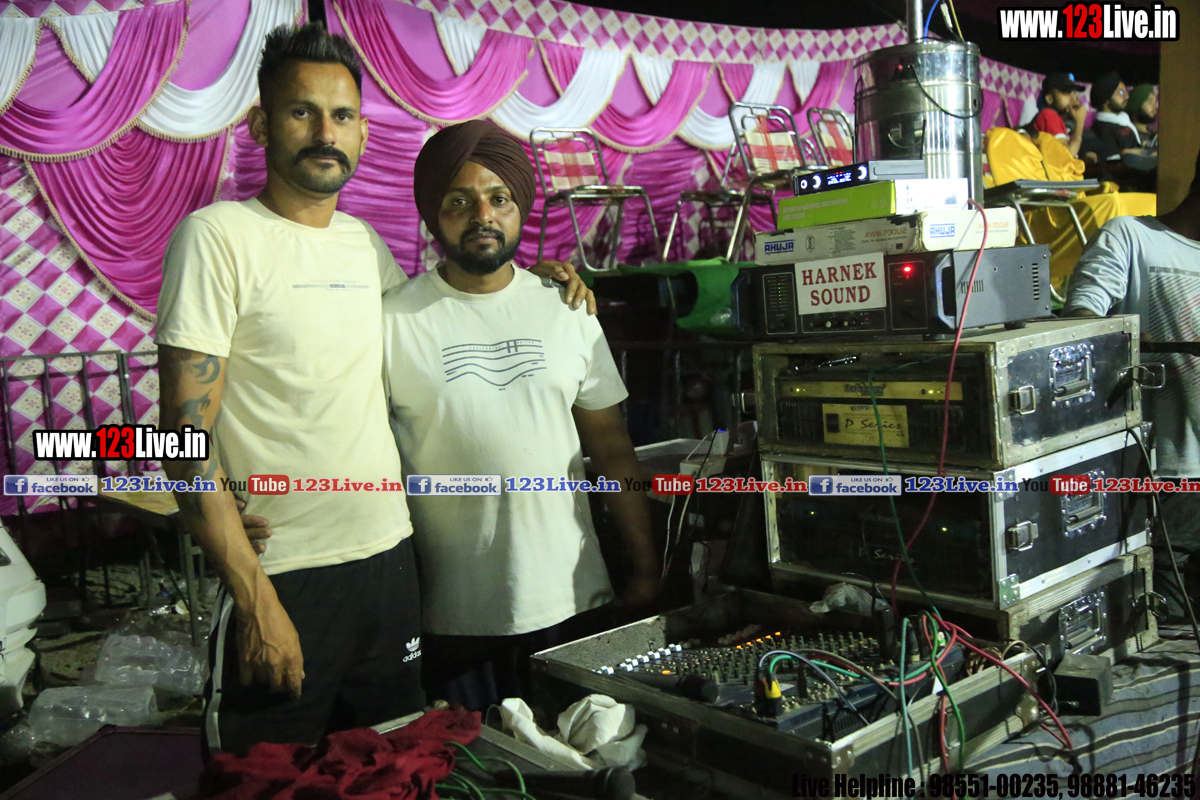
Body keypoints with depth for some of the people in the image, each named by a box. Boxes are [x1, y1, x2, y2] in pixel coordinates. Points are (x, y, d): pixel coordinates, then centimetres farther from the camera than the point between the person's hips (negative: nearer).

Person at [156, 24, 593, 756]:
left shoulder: (365, 242, 9)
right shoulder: (219, 236, -9)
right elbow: (187, 436, -13)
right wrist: (254, 597, -17)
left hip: (392, 559, 6)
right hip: (284, 577, -6)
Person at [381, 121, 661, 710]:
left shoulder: (567, 311, 5)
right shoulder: (393, 322, -4)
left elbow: (613, 450, 8)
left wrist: (645, 566, 5)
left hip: (572, 600, 3)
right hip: (453, 615, -2)